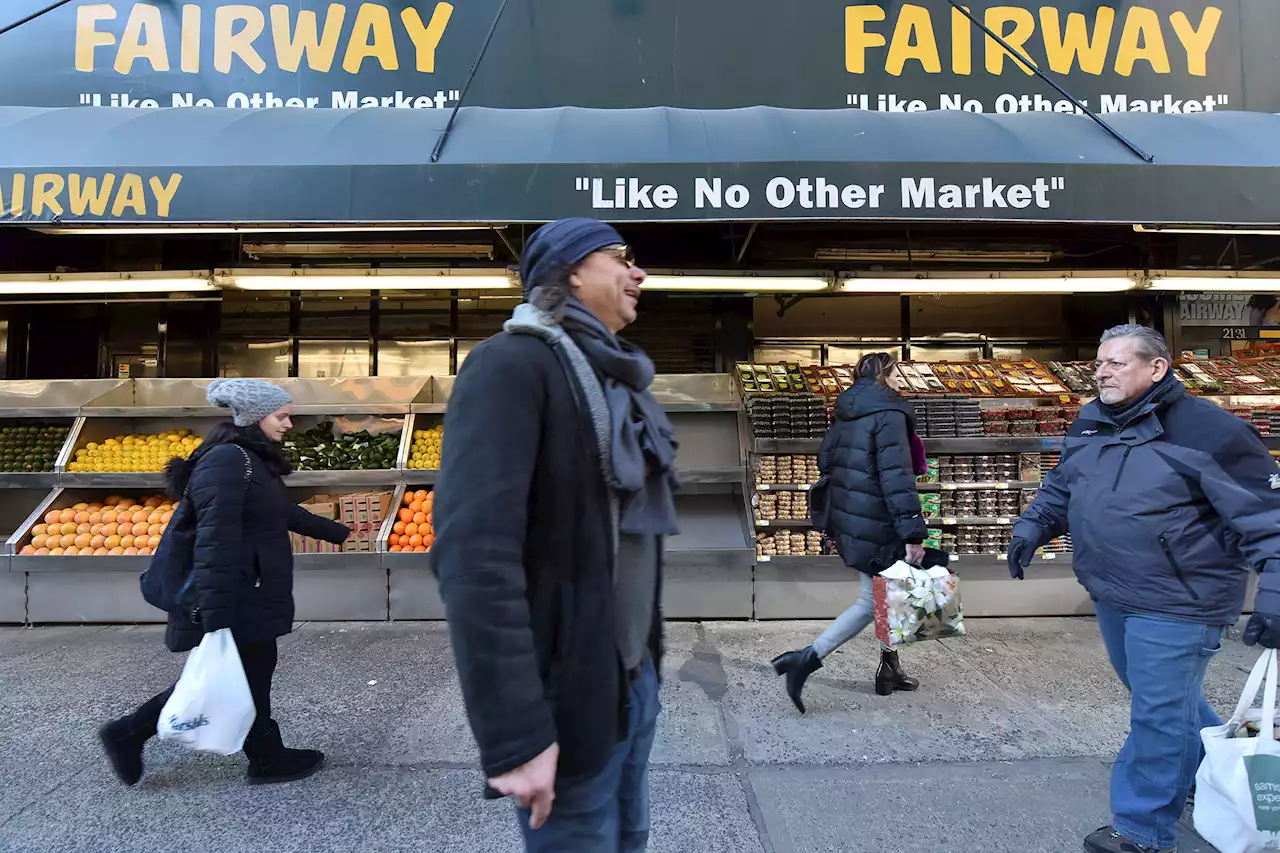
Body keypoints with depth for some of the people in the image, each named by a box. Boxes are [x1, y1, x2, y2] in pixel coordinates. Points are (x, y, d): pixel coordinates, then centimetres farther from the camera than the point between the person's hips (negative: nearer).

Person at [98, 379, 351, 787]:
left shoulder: (254, 460, 13)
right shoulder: (227, 460, -20)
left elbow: (287, 512, 27)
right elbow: (215, 540, -26)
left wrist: (340, 532, 37)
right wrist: (216, 617, -29)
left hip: (247, 596, 10)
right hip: (234, 599, -10)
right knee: (252, 673, 5)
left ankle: (128, 733, 26)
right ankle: (268, 760, 24)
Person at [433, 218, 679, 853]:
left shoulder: (618, 379, 11)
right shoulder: (512, 364, -16)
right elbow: (475, 553, -25)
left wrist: (645, 658, 15)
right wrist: (515, 735, -25)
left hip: (635, 678, 8)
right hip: (569, 694, -8)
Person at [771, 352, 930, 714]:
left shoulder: (846, 414, 12)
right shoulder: (889, 414, -14)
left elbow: (825, 461, 16)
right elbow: (897, 475, -22)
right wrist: (913, 532, -23)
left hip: (847, 518, 9)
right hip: (875, 525, -9)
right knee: (874, 601, -1)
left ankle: (889, 668, 30)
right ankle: (806, 659, -7)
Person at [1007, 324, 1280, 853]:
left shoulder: (1206, 430, -18)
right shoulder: (1090, 425, 4)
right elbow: (1060, 487, 17)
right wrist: (1031, 529, 4)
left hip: (1177, 605, -8)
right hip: (1112, 595, 8)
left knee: (1158, 715, 1)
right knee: (1163, 697, 25)